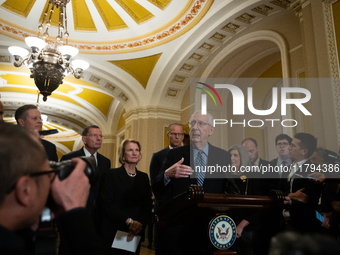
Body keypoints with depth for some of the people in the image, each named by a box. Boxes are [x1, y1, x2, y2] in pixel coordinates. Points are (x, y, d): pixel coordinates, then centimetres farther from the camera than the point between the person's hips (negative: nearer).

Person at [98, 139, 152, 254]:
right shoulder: (111, 175, -3)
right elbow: (106, 203, -11)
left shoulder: (143, 177, 9)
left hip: (135, 235, 4)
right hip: (112, 233, -3)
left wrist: (139, 225, -13)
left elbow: (147, 206, 4)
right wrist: (129, 221, -17)